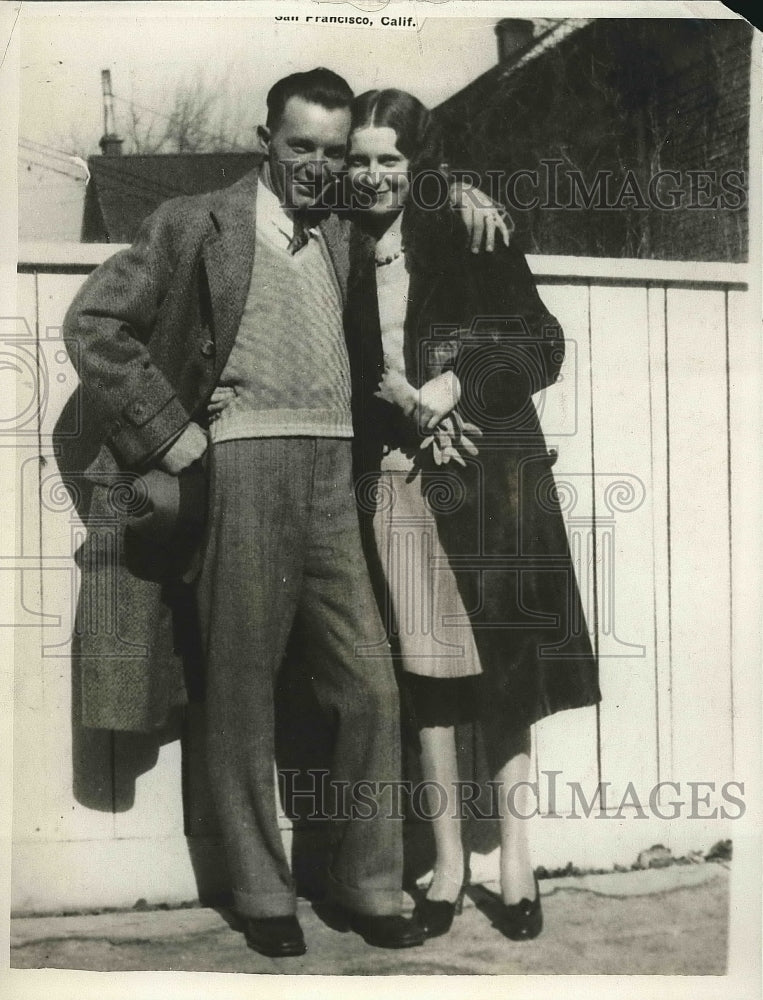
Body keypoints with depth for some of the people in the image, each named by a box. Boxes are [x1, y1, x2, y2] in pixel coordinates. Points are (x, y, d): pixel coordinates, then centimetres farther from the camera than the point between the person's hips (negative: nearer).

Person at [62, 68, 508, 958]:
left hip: (331, 479, 5)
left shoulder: (342, 237, 17)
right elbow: (92, 322, -1)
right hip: (242, 473, -4)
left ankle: (367, 887, 19)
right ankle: (262, 896, 20)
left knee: (372, 689, 3)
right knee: (241, 692, 4)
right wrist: (173, 434, -6)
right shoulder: (198, 223, 3)